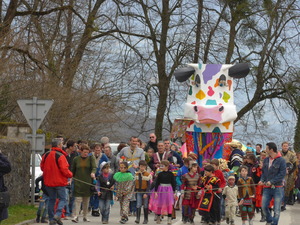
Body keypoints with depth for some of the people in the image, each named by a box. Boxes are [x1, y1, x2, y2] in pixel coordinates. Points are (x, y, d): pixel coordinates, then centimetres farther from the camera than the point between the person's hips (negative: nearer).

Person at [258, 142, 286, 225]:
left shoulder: (281, 160, -9)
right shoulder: (266, 160, 9)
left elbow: (282, 174, -13)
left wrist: (271, 182, -18)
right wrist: (262, 180, -3)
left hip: (277, 188, -5)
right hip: (267, 188, 5)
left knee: (276, 209, -1)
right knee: (264, 206, 2)